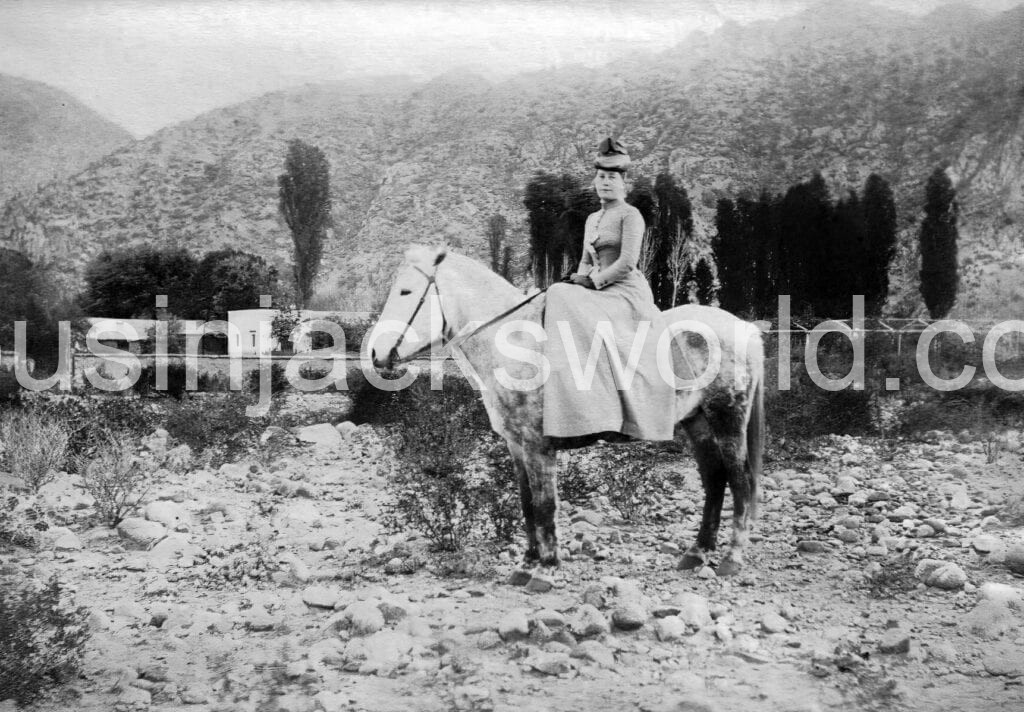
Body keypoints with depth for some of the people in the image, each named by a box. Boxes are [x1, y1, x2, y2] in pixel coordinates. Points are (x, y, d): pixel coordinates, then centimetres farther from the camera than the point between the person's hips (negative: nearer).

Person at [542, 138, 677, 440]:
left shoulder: (630, 215, -4)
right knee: (557, 297, -14)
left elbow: (627, 263, -14)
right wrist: (580, 278, 1)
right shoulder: (592, 219, 20)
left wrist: (594, 281, -13)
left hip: (626, 291, -8)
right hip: (598, 291, 8)